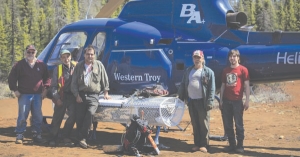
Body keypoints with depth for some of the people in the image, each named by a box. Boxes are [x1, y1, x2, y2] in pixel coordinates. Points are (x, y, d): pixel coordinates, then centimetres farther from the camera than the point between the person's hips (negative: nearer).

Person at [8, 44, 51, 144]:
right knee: (22, 116, -3)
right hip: (24, 95, -3)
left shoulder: (41, 65, 9)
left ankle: (37, 135, 15)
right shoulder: (19, 65, 2)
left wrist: (45, 89, 4)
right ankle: (19, 136, 4)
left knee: (38, 117, 6)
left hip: (38, 95, 3)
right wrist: (15, 90, -3)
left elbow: (46, 78, 16)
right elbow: (11, 78, 4)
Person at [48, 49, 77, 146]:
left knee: (73, 116, -5)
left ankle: (65, 136, 11)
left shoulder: (76, 67, 3)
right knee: (57, 118, 2)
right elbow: (53, 86, 3)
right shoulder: (57, 69, 2)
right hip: (61, 97, -1)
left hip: (73, 96, 1)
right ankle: (53, 139, 10)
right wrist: (57, 98, -5)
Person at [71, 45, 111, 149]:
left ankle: (82, 138, -17)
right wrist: (77, 95, 0)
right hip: (81, 95, 2)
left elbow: (104, 79, 11)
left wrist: (106, 92, 8)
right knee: (79, 117, -2)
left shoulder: (99, 65, 6)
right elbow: (74, 83, 8)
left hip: (93, 95, -2)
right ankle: (81, 138, 12)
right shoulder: (79, 66, 10)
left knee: (90, 113, -23)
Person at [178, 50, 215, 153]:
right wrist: (181, 98, 8)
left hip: (202, 101, -4)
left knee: (203, 124, -1)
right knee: (195, 124, 9)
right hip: (191, 101, 4)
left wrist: (209, 101, -13)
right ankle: (197, 144, 15)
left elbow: (212, 88, -5)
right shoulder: (188, 71, 13)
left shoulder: (208, 72, -1)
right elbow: (183, 85, 15)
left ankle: (204, 144, 5)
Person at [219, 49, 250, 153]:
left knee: (239, 124, -1)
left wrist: (247, 101, -9)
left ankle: (240, 146, 7)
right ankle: (232, 144, 16)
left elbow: (246, 85, -3)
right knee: (227, 125, 7)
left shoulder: (243, 70, -1)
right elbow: (223, 86, 14)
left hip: (237, 101, -5)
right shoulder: (226, 70, 13)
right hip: (226, 101, 5)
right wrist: (221, 101, 9)